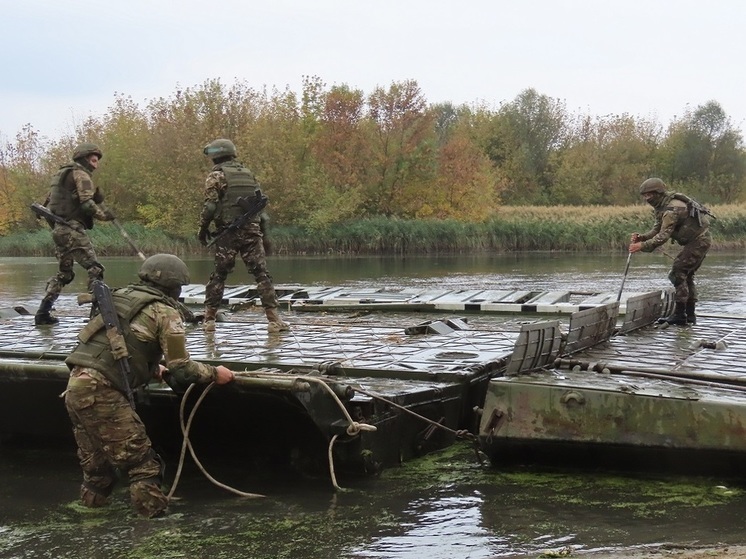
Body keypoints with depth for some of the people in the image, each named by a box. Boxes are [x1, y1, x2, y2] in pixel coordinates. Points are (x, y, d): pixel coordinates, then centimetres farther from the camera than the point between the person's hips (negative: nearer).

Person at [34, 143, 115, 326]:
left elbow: (48, 203, 21)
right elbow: (87, 204, -17)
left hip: (58, 229, 9)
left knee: (64, 273, 18)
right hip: (72, 229, -9)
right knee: (94, 269, -11)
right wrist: (104, 215, -4)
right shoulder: (81, 174, -4)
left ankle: (43, 313, 14)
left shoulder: (62, 174, 24)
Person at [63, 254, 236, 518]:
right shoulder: (165, 312, -1)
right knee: (141, 464, 0)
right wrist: (214, 373, 14)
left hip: (76, 386, 8)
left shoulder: (121, 296, 20)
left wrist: (153, 369, 37)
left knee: (97, 465, 21)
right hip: (101, 393, -8)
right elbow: (182, 369, -2)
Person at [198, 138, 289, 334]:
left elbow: (210, 206, -9)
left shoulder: (216, 176, 1)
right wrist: (264, 235, 20)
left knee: (218, 275, 7)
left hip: (228, 232, -3)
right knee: (262, 274, 0)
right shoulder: (248, 174, 17)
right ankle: (274, 319, -9)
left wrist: (203, 229, 4)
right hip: (252, 230, 3)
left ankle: (209, 319, 10)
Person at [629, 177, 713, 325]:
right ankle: (690, 315, 20)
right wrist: (641, 237, -10)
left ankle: (679, 314, -11)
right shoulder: (662, 207, 9)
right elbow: (657, 230, 7)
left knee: (678, 273, -12)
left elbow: (664, 235, -28)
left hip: (699, 241, -11)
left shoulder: (672, 208, -24)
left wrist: (643, 246, -29)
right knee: (686, 275, 15)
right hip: (701, 240, 11)